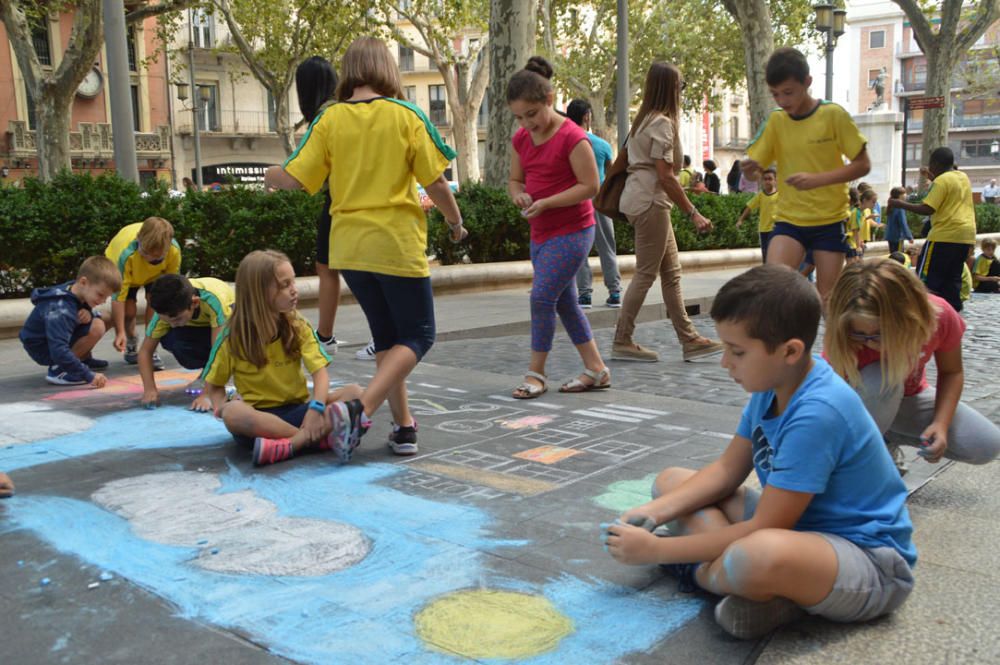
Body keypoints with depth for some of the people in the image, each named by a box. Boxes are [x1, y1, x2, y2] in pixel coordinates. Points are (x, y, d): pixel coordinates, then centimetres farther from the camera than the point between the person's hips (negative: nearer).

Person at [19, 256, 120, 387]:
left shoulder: (76, 291, -8)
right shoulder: (61, 311, -34)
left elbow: (96, 314, 6)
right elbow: (59, 351, -41)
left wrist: (89, 313, -20)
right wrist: (89, 376, -40)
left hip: (53, 336, 9)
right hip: (43, 348, -9)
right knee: (96, 328, -28)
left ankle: (84, 359, 14)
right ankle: (58, 369, -18)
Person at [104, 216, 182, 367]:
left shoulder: (174, 250, -39)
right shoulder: (126, 255, -44)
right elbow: (118, 295, -38)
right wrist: (120, 332, -39)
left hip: (156, 273, 2)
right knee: (128, 309, -13)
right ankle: (131, 342, 18)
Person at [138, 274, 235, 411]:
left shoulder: (213, 300, -42)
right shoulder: (167, 310, -30)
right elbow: (145, 350, -21)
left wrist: (207, 394, -50)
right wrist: (149, 388, -36)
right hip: (196, 328, 3)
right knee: (169, 339, -31)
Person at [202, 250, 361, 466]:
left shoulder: (298, 326, 2)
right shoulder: (233, 337, -3)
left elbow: (320, 372, -9)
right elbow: (213, 384, 6)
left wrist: (316, 407, -28)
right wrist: (222, 407, -16)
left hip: (296, 410, 2)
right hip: (257, 417, -2)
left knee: (355, 393, -22)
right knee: (233, 413, -38)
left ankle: (292, 443, -40)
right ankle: (322, 437, -36)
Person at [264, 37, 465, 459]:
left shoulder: (331, 118, 0)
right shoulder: (405, 116, -6)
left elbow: (295, 178, -4)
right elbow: (435, 183, -6)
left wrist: (270, 176, 19)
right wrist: (455, 222, 12)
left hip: (350, 246, 4)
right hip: (398, 245, -4)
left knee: (386, 337, 17)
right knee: (418, 336, 5)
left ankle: (403, 427, 17)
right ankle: (360, 409, -15)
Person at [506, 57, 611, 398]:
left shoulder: (572, 137, -16)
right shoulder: (521, 139, 6)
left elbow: (590, 186, -16)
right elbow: (515, 180, 15)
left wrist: (546, 203, -22)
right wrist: (519, 194, -9)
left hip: (572, 232, -8)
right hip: (541, 232, 8)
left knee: (542, 296, -13)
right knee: (564, 301, 11)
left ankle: (536, 373, 1)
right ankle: (596, 370, 20)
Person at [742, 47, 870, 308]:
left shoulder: (834, 115, -7)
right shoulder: (776, 121, 2)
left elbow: (863, 164, -7)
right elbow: (754, 163, 2)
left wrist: (817, 179, -22)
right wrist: (750, 167, -24)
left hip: (830, 220, -2)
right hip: (789, 220, 2)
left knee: (827, 297, 2)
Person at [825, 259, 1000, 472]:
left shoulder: (939, 315, -27)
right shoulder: (844, 345, -35)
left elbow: (952, 372, -10)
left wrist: (941, 424, -23)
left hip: (910, 398, 4)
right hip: (865, 405, -4)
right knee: (882, 380, -38)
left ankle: (888, 437, 5)